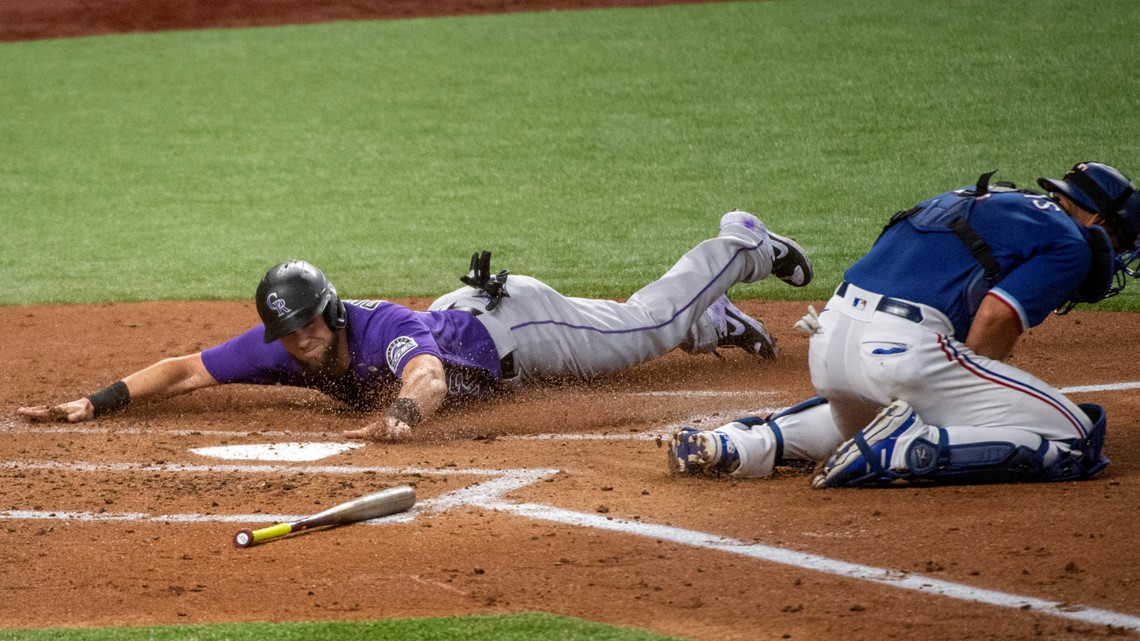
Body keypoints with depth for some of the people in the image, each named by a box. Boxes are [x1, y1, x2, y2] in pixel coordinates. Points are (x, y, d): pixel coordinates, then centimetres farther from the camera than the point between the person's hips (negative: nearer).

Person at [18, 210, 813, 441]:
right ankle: (713, 321, 51)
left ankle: (741, 246, 37)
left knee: (645, 326, 15)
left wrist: (402, 414, -87)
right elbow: (185, 371, -25)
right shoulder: (278, 346, -27)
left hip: (511, 323, -5)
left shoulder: (382, 331, -44)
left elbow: (428, 377, -65)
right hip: (462, 313, 5)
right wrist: (96, 401, -36)